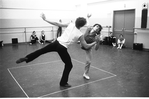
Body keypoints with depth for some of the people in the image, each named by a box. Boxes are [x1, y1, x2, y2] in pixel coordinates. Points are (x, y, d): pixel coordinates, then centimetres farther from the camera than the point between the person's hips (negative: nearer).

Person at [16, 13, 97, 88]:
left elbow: (57, 24, 4)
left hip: (56, 42, 4)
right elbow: (86, 46, 1)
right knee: (69, 65, 16)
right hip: (63, 48, -3)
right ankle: (63, 83, 25)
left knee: (41, 51, 19)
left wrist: (46, 20, 11)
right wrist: (95, 43, 18)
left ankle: (26, 58, 8)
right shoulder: (80, 35, -3)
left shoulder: (70, 25, 4)